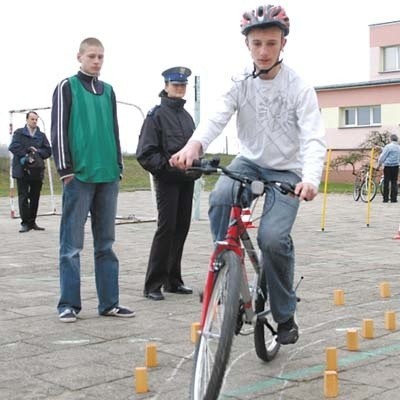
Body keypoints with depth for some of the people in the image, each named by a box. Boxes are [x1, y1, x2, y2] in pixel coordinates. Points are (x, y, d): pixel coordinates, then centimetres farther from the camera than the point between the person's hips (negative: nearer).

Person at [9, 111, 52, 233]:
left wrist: (37, 152, -12)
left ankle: (32, 222, 16)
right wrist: (26, 155, -18)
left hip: (37, 171, 3)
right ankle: (25, 223, 1)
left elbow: (48, 151, 6)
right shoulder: (19, 133, 4)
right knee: (23, 196, -3)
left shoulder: (41, 135, 13)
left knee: (35, 197, 7)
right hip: (22, 171, -3)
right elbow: (13, 147, -10)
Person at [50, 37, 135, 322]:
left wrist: (118, 166, 14)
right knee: (72, 244, -2)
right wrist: (65, 168, -10)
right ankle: (69, 303, 5)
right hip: (79, 176, -5)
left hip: (108, 176, 5)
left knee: (106, 243, 8)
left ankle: (109, 302, 13)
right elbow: (58, 129, -4)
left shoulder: (108, 90, 17)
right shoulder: (67, 87, 2)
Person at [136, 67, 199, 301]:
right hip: (167, 180, -7)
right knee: (166, 228, -10)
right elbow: (146, 153, -8)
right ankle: (153, 285, -5)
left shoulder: (187, 116, 17)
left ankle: (173, 280, 17)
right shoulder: (157, 115, -4)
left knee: (182, 228, 7)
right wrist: (166, 164, -18)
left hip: (186, 180, 7)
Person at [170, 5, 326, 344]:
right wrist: (195, 145, -46)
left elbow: (314, 138, -23)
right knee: (220, 199, -31)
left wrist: (310, 179, -44)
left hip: (287, 170, -2)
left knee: (273, 237, -22)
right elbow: (217, 118, -22)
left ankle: (285, 316, 0)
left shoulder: (299, 88, -13)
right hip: (249, 162, 2)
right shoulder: (240, 84, -6)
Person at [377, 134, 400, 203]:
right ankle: (393, 199, 3)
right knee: (394, 183, 6)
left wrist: (379, 164, 3)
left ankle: (385, 198, 2)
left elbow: (382, 156, -7)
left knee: (386, 183, 2)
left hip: (388, 166, -4)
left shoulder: (388, 146, -9)